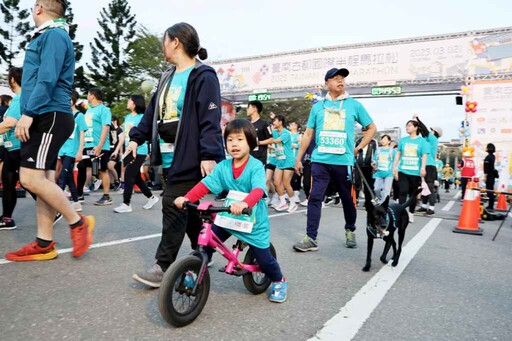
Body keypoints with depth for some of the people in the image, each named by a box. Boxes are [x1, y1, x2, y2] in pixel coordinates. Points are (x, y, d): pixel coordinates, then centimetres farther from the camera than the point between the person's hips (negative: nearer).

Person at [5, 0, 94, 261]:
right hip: (42, 118, 10)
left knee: (31, 178, -14)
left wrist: (28, 113, -20)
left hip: (49, 116, -10)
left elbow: (47, 80, -18)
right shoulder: (45, 36, 25)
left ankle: (78, 222, 0)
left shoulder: (53, 35, -6)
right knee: (41, 180, 6)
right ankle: (44, 244, 9)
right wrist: (28, 115, 20)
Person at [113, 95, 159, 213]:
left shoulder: (142, 117, -9)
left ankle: (126, 204, 0)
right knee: (136, 177, 13)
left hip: (139, 152, -8)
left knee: (128, 176, -8)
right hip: (128, 151, 8)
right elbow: (123, 135, 17)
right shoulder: (127, 117, 13)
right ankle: (151, 197, 27)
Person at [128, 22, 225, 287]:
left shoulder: (203, 76, -9)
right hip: (172, 154, 9)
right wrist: (136, 137, 12)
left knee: (174, 205, -7)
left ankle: (164, 267, 3)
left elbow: (210, 119, -18)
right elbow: (153, 110, 21)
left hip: (190, 156, -9)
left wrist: (209, 154, -26)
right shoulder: (168, 77, 19)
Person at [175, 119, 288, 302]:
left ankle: (279, 281, 34)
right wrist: (187, 198, -28)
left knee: (264, 259, 4)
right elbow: (205, 184, -12)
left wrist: (244, 203, -55)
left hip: (253, 222, -4)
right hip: (227, 218, 4)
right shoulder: (223, 166, -4)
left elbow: (258, 190, -34)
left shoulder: (256, 166, -18)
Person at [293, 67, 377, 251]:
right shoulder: (318, 106, 9)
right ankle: (311, 238, -2)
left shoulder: (354, 105, 6)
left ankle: (350, 231, 32)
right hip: (320, 161, 1)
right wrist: (298, 157, 9)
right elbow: (308, 134, 11)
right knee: (314, 198, -7)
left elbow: (372, 128, 13)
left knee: (348, 199, 10)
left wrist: (358, 148, 3)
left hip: (344, 162, 0)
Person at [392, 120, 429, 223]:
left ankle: (411, 214, 21)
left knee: (413, 194, 8)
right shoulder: (403, 140, 10)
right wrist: (395, 167, 8)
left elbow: (424, 156, -5)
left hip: (415, 172, -1)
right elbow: (398, 154, 13)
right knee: (402, 192, -9)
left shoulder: (422, 141, 1)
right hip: (403, 171, 1)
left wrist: (423, 168, -19)